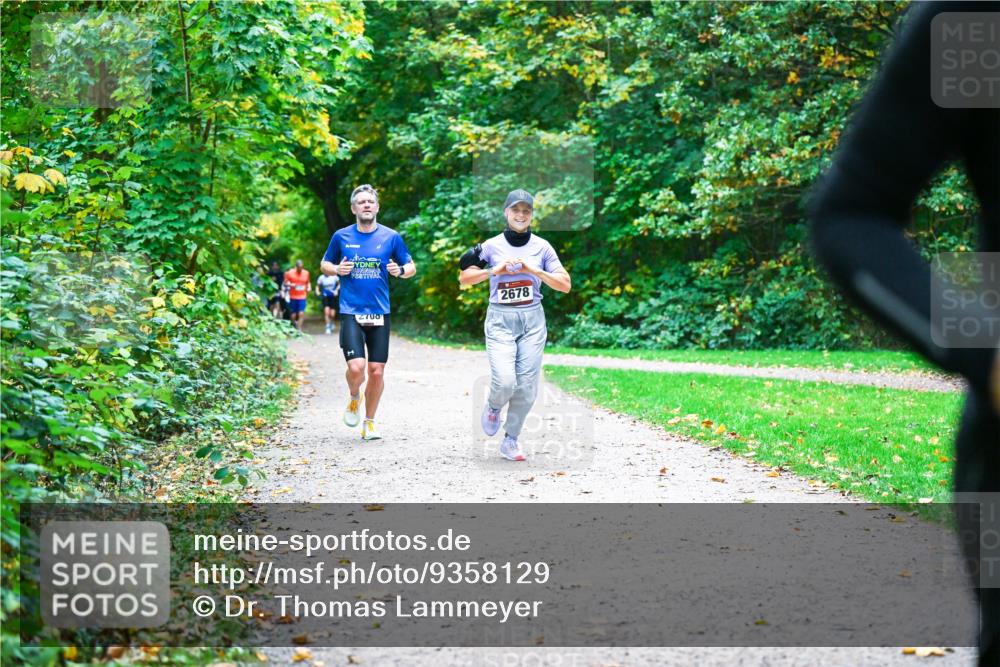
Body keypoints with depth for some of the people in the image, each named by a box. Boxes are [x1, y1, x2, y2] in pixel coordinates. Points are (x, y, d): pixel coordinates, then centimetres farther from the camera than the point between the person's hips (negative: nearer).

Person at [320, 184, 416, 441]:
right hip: (351, 313, -1)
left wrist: (401, 270, -11)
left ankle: (369, 422, 19)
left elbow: (411, 267, 12)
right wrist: (337, 269, -6)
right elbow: (324, 264, 16)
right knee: (356, 367, -16)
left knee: (377, 371, 1)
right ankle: (354, 398, 18)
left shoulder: (391, 237, 3)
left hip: (379, 313, 1)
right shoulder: (341, 236, 3)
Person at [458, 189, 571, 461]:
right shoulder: (492, 246, 3)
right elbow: (464, 278, 2)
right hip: (500, 319, -2)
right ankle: (493, 408, 18)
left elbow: (565, 285, 0)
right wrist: (495, 270, -12)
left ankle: (511, 440, 15)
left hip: (532, 319, 2)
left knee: (527, 387, -2)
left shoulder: (542, 247, 6)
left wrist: (534, 270, -12)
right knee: (504, 382, -17)